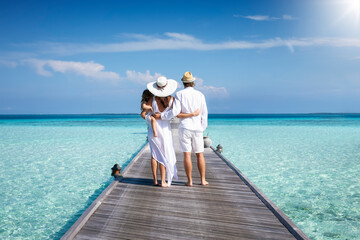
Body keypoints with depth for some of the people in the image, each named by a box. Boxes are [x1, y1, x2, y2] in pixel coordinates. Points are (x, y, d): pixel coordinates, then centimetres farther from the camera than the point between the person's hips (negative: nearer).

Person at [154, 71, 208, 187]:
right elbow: (204, 114, 5)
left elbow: (175, 111, -13)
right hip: (197, 128, 2)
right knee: (200, 154, 10)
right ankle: (203, 180, 15)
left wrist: (161, 116, -2)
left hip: (184, 127, -2)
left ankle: (190, 181, 7)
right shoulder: (200, 95, 4)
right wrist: (202, 128, 14)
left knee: (187, 155, 2)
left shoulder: (180, 94, -4)